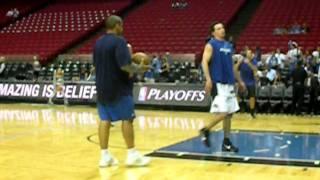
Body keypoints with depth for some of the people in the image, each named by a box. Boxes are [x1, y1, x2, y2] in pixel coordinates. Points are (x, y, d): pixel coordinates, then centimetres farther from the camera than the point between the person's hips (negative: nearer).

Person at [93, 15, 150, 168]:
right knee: (127, 118, 0)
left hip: (102, 87, 7)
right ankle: (132, 155, 4)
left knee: (104, 120, 6)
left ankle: (105, 156, 6)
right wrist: (139, 69, -6)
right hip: (119, 88, -7)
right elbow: (125, 65, -22)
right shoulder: (119, 41, -14)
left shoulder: (98, 43, 12)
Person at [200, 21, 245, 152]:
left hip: (229, 83, 8)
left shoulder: (228, 46, 17)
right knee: (222, 113, -14)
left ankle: (226, 142, 14)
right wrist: (208, 79, -26)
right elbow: (204, 62, -14)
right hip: (218, 83, -8)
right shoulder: (211, 45, -5)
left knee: (229, 113, 7)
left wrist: (239, 80, 22)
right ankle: (205, 131, 8)